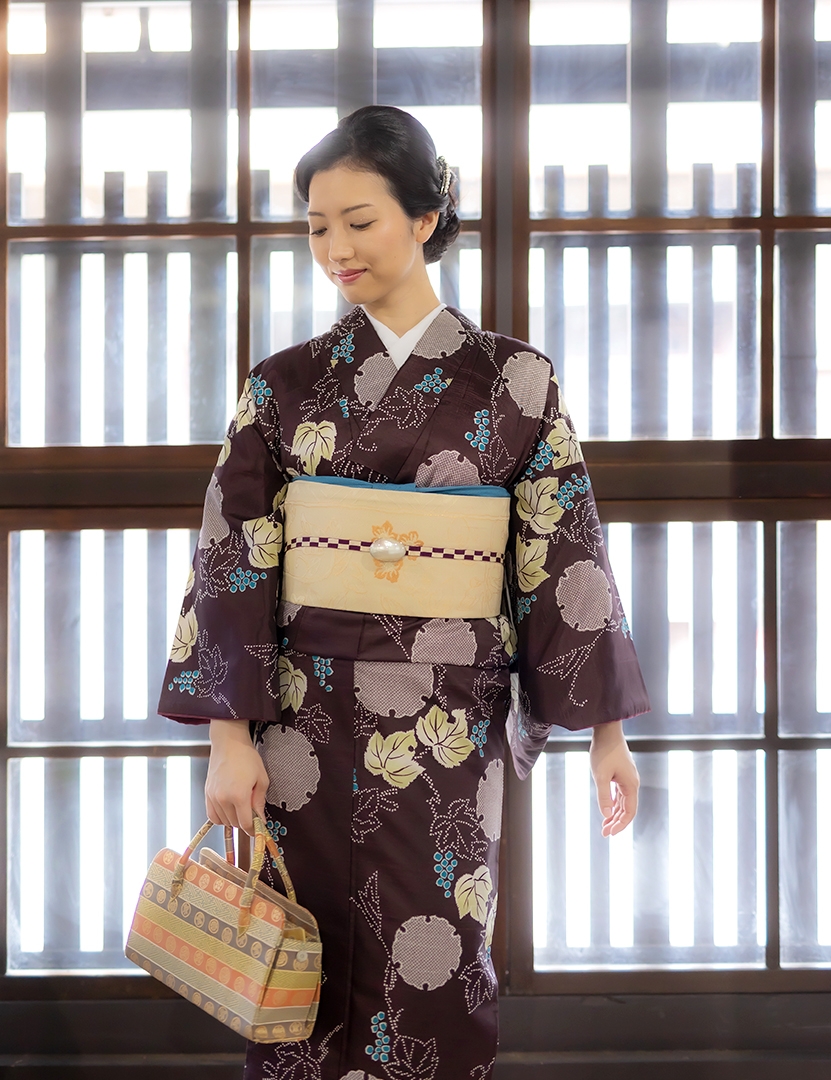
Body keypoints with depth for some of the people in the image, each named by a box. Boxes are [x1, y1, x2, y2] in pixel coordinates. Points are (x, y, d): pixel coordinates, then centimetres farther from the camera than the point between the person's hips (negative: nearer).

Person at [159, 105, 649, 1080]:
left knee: (436, 979, 3)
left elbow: (566, 555, 2)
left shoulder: (513, 380, 2)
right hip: (308, 719, 1)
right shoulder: (284, 387, 4)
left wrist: (606, 728, 1)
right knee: (314, 979, 6)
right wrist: (230, 736, -5)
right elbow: (231, 563, 1)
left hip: (451, 722, -1)